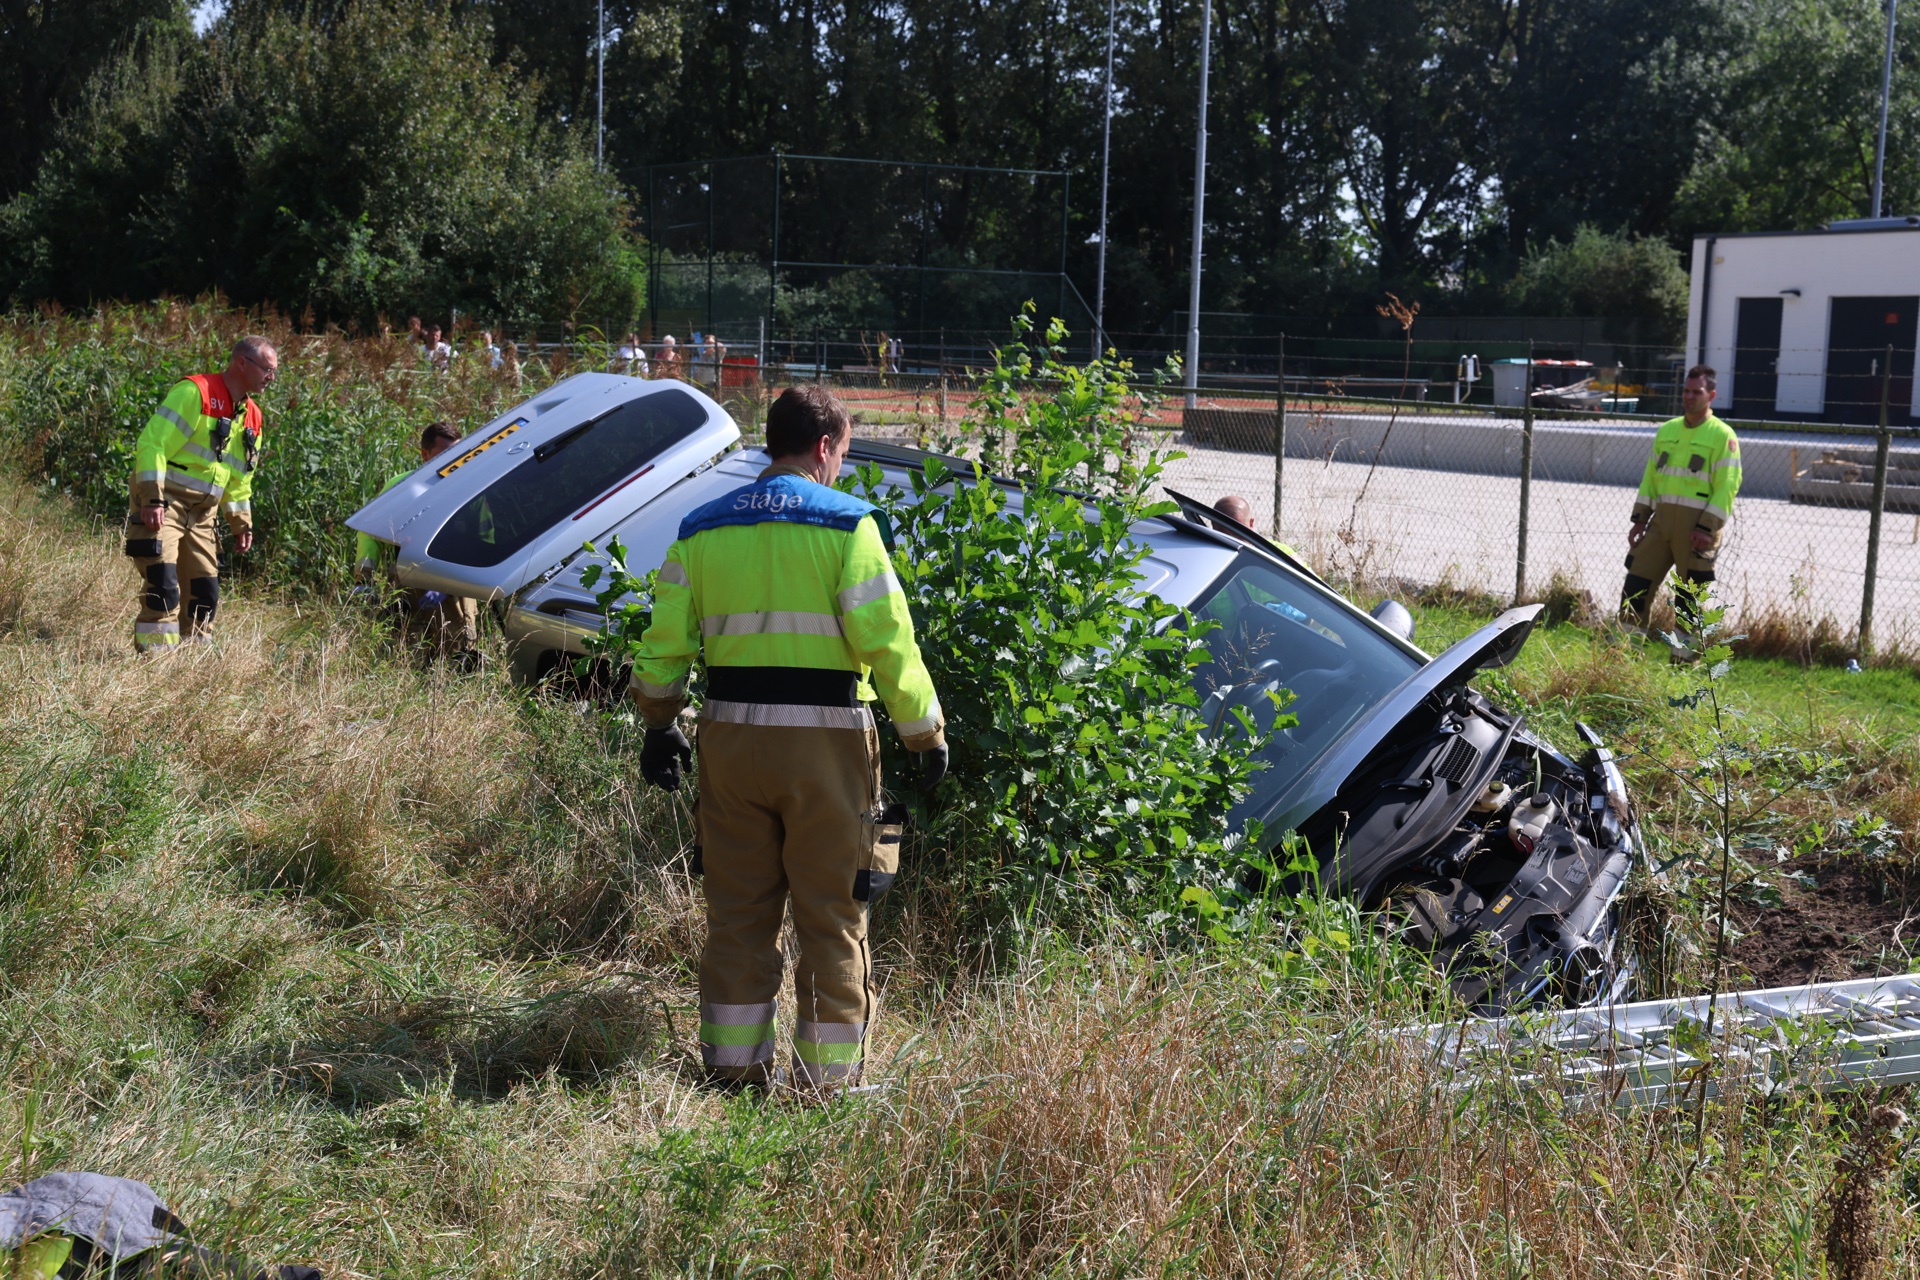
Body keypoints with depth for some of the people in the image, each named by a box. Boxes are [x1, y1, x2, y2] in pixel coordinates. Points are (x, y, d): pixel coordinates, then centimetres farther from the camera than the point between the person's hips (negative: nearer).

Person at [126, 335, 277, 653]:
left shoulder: (251, 417, 13)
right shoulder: (196, 392, -13)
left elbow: (239, 478, 24)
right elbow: (153, 442, -19)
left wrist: (242, 524, 19)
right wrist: (152, 498, -26)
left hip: (201, 515, 8)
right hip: (161, 506, -8)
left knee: (206, 590, 8)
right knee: (163, 587, -16)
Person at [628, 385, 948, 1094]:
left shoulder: (703, 528, 9)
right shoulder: (846, 524, -5)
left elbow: (664, 642, 10)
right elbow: (887, 641, -11)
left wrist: (659, 726, 23)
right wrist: (926, 733, -3)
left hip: (730, 738, 4)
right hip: (824, 739, -4)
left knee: (737, 910, 14)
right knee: (831, 915, 5)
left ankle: (733, 1068, 19)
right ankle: (828, 1079, 9)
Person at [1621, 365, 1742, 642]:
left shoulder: (1722, 436, -4)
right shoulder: (1666, 430, 14)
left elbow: (1727, 486, -10)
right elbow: (1650, 476, 16)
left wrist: (1706, 528, -18)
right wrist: (1640, 519, 8)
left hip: (1697, 525, -6)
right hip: (1661, 520, 6)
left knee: (1689, 600, 0)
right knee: (1635, 588, 2)